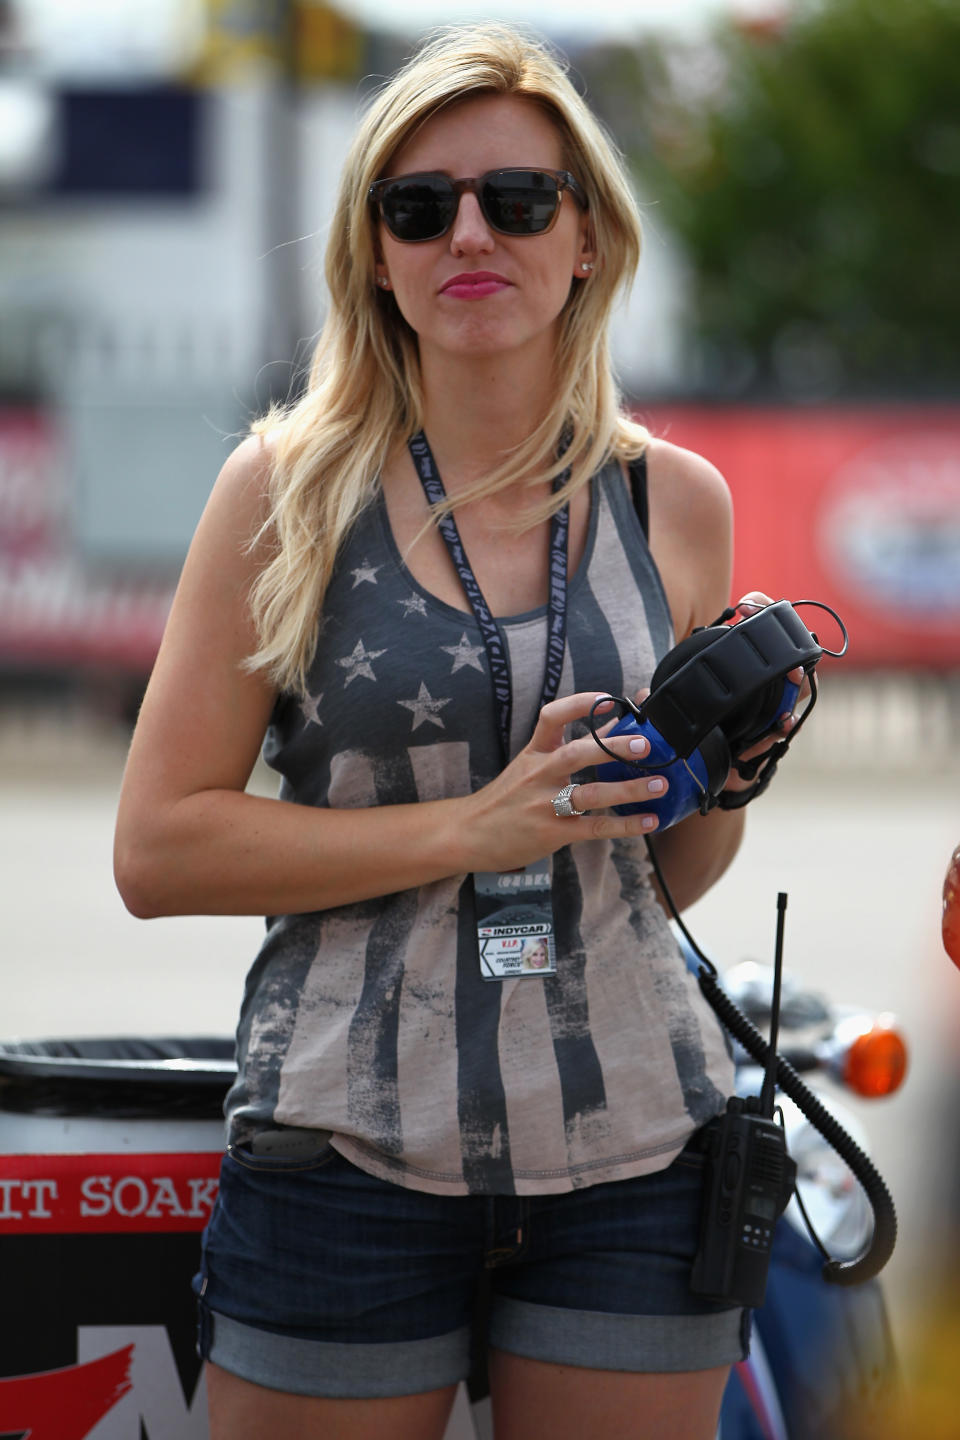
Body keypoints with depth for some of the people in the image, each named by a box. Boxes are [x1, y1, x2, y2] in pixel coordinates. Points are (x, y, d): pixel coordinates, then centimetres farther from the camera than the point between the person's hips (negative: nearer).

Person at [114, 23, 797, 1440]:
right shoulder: (289, 487, -1)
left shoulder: (675, 501, 7)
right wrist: (469, 828, -15)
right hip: (350, 1148, -2)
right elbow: (156, 848, -7)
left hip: (632, 1148, 2)